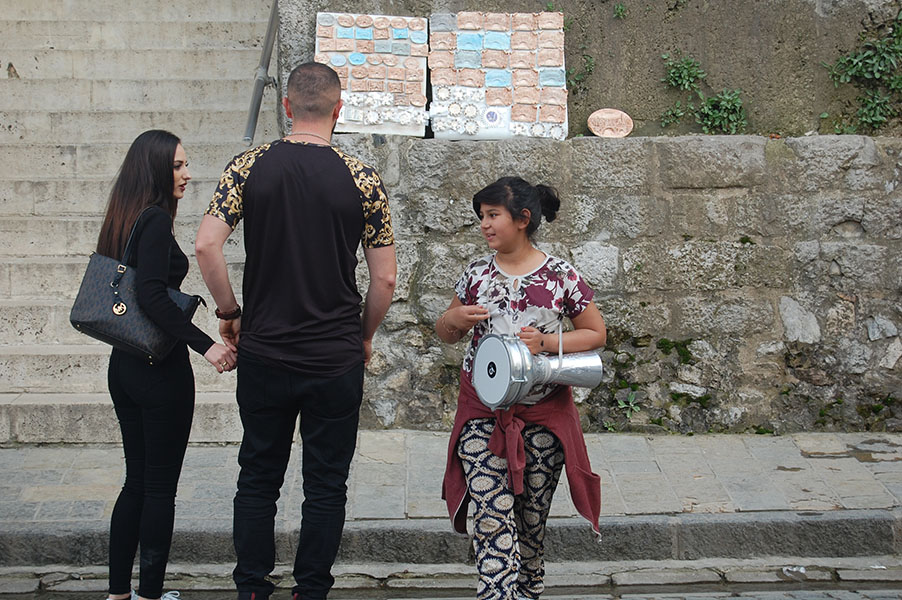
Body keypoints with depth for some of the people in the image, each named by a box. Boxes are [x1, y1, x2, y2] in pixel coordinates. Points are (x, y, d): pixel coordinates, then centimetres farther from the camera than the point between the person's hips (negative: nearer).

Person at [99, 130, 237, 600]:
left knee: (137, 481, 15)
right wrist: (205, 344, -27)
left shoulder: (122, 221, 11)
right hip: (161, 370, -9)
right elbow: (152, 294, -25)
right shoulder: (156, 219, -15)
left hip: (123, 365, 9)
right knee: (160, 486, 0)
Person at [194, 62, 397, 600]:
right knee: (326, 485, 11)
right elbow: (385, 279, -5)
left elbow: (207, 245, -12)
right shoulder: (362, 178, -6)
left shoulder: (250, 167, -3)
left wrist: (231, 313, 3)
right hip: (337, 360, -1)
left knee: (258, 478, 14)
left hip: (263, 354, 1)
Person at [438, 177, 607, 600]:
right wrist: (452, 319, -8)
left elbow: (596, 334, 2)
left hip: (543, 415, -1)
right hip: (483, 413, 1)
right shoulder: (476, 273, 5)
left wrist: (546, 342, -13)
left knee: (532, 518, 10)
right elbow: (446, 334, 16)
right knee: (492, 517, -10)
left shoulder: (560, 275, -4)